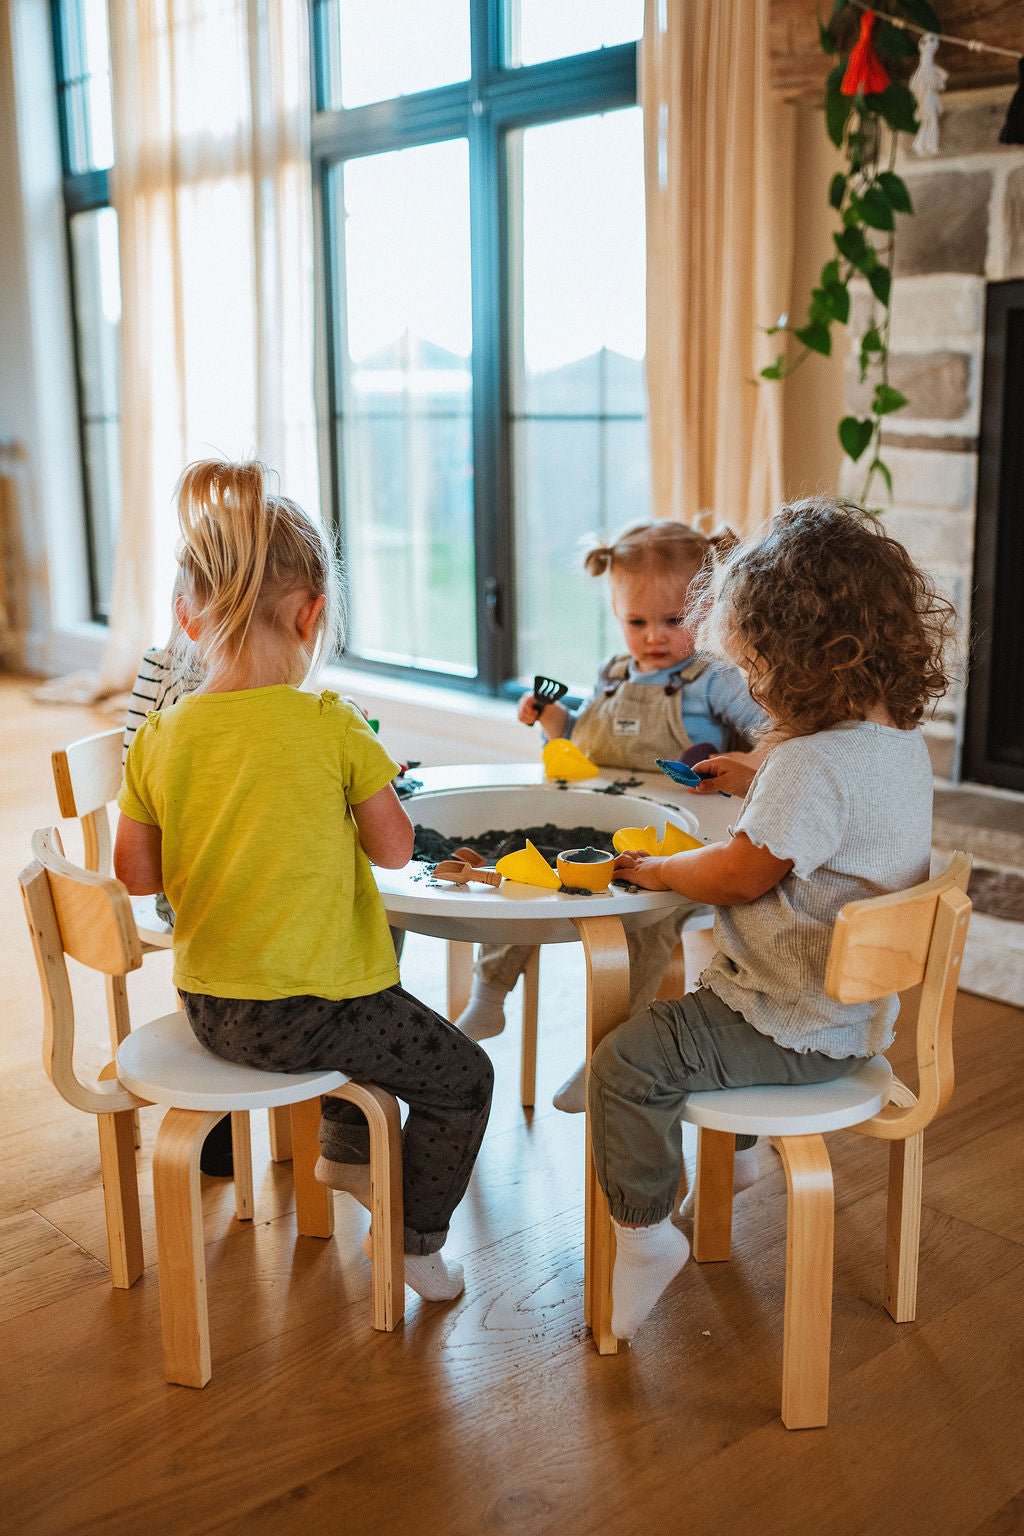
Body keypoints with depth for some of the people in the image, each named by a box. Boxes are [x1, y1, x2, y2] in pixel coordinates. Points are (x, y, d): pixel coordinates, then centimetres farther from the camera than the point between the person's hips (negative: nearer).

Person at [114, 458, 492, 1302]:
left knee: (372, 1009, 35)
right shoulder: (331, 727, -18)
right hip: (304, 1011, -7)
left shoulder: (159, 738, -6)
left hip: (208, 1006, 7)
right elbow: (394, 848, -8)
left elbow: (136, 874, 2)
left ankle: (347, 1150, 50)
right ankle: (417, 1241, 26)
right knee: (464, 1077, 15)